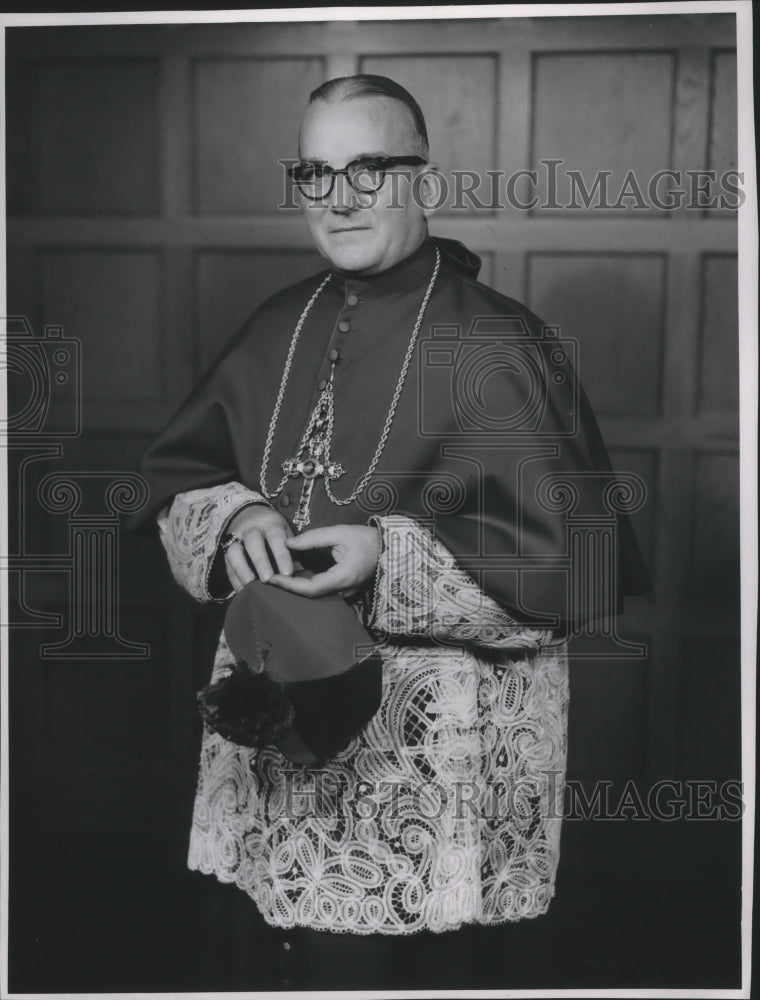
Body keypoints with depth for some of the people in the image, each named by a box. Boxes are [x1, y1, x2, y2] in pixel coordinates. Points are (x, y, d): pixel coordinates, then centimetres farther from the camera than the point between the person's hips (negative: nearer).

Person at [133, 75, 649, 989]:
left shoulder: (495, 347, -11)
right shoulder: (277, 330, 7)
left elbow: (569, 558, -12)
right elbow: (178, 477, 11)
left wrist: (395, 557, -21)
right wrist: (235, 521, -11)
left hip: (441, 745, -5)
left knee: (413, 969, 4)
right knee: (317, 955, 16)